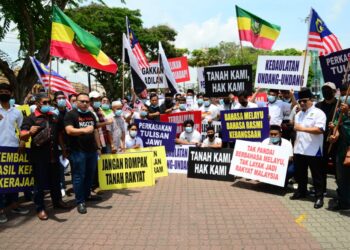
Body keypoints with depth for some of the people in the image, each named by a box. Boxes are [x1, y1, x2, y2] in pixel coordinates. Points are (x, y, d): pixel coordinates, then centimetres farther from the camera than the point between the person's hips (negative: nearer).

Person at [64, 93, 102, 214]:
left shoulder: (91, 115, 14)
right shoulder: (71, 114, -7)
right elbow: (69, 130, -22)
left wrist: (98, 147, 16)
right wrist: (84, 130, -37)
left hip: (92, 150, 6)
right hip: (78, 151, -6)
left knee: (90, 174, 15)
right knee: (79, 176, -1)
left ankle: (87, 195, 30)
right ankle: (80, 202, 5)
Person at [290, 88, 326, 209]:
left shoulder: (318, 113, -8)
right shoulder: (298, 115, 15)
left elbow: (320, 130, -21)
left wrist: (303, 128, -24)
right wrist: (295, 145, 18)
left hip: (313, 151, -7)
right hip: (299, 150, 7)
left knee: (317, 175, 3)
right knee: (299, 173, 16)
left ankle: (319, 197, 12)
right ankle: (301, 191, 32)